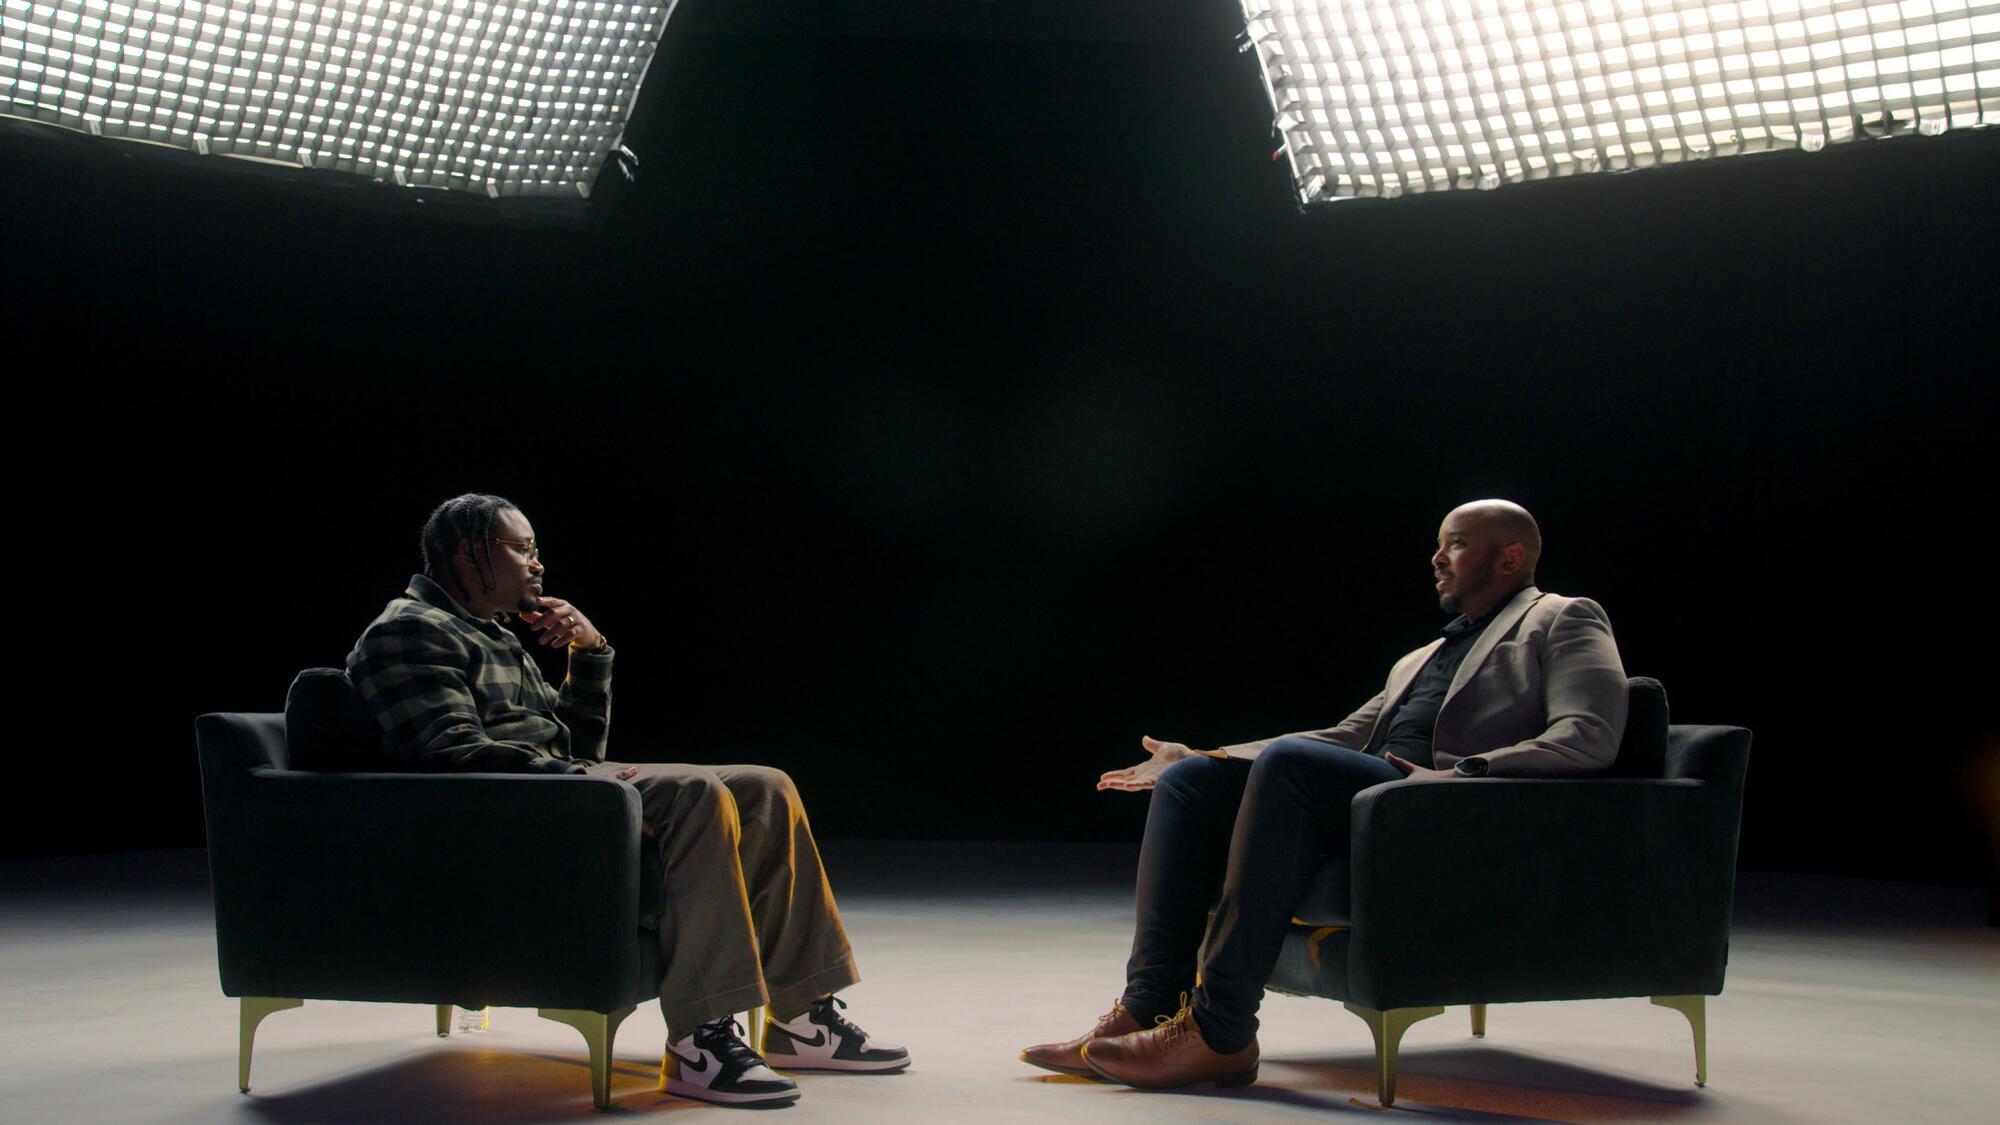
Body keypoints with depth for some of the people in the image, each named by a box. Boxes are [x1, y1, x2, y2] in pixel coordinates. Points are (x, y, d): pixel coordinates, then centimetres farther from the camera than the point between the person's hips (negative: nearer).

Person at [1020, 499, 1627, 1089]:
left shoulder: (1562, 620, 11)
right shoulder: (1419, 659, 34)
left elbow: (1589, 735, -8)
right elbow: (1342, 738, 31)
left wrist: (1465, 772, -22)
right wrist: (1199, 756, 24)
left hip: (1456, 820, -8)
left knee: (1289, 763, -32)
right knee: (1188, 780, -7)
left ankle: (1219, 1030, -32)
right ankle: (1149, 1007, -17)